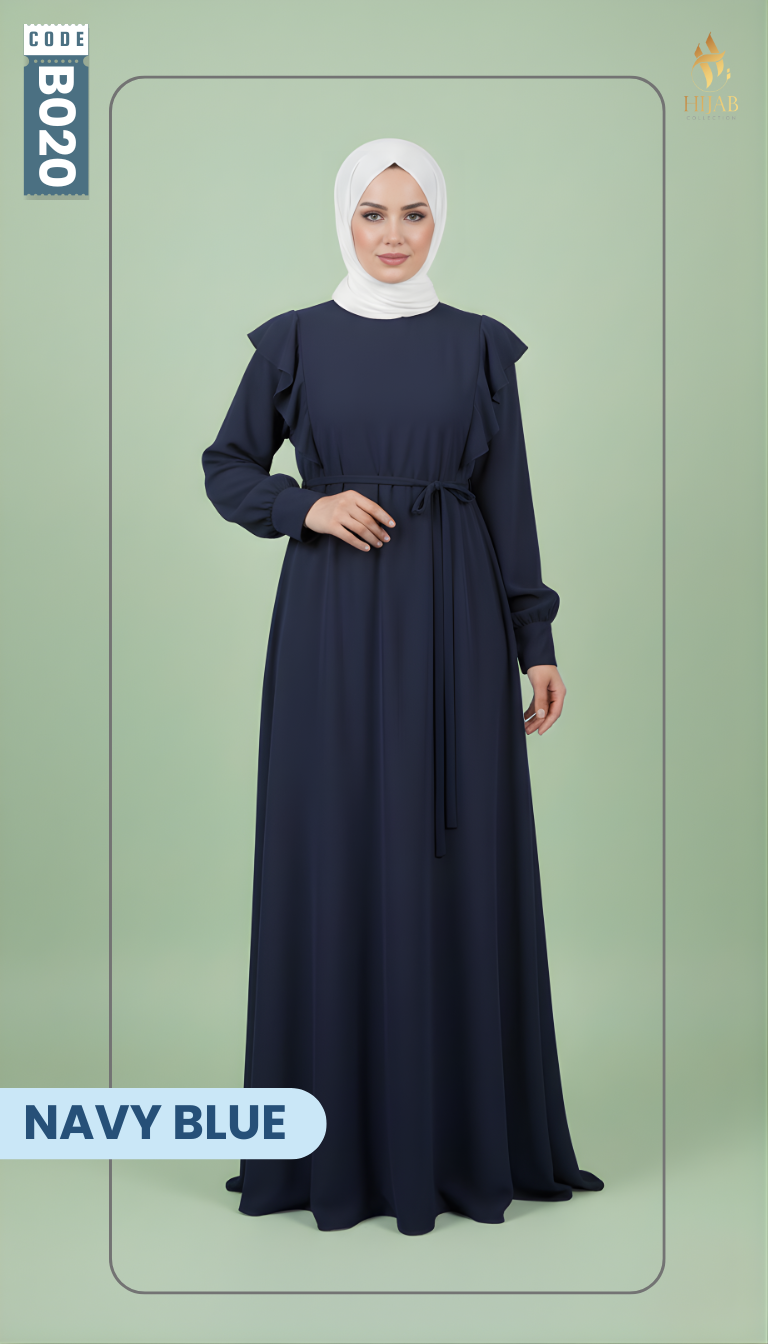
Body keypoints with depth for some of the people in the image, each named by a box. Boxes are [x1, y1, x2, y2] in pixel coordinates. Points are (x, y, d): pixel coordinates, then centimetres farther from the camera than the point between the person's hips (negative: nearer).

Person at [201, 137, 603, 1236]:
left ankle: (463, 1132, 18)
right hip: (334, 621, 0)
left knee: (459, 860, 3)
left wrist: (538, 643, 2)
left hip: (454, 620, 1)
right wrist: (306, 506, -9)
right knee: (335, 860, 1)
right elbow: (228, 467, 10)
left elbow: (510, 499, 5)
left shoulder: (481, 345, 6)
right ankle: (342, 1139, 15)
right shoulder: (294, 341, 5)